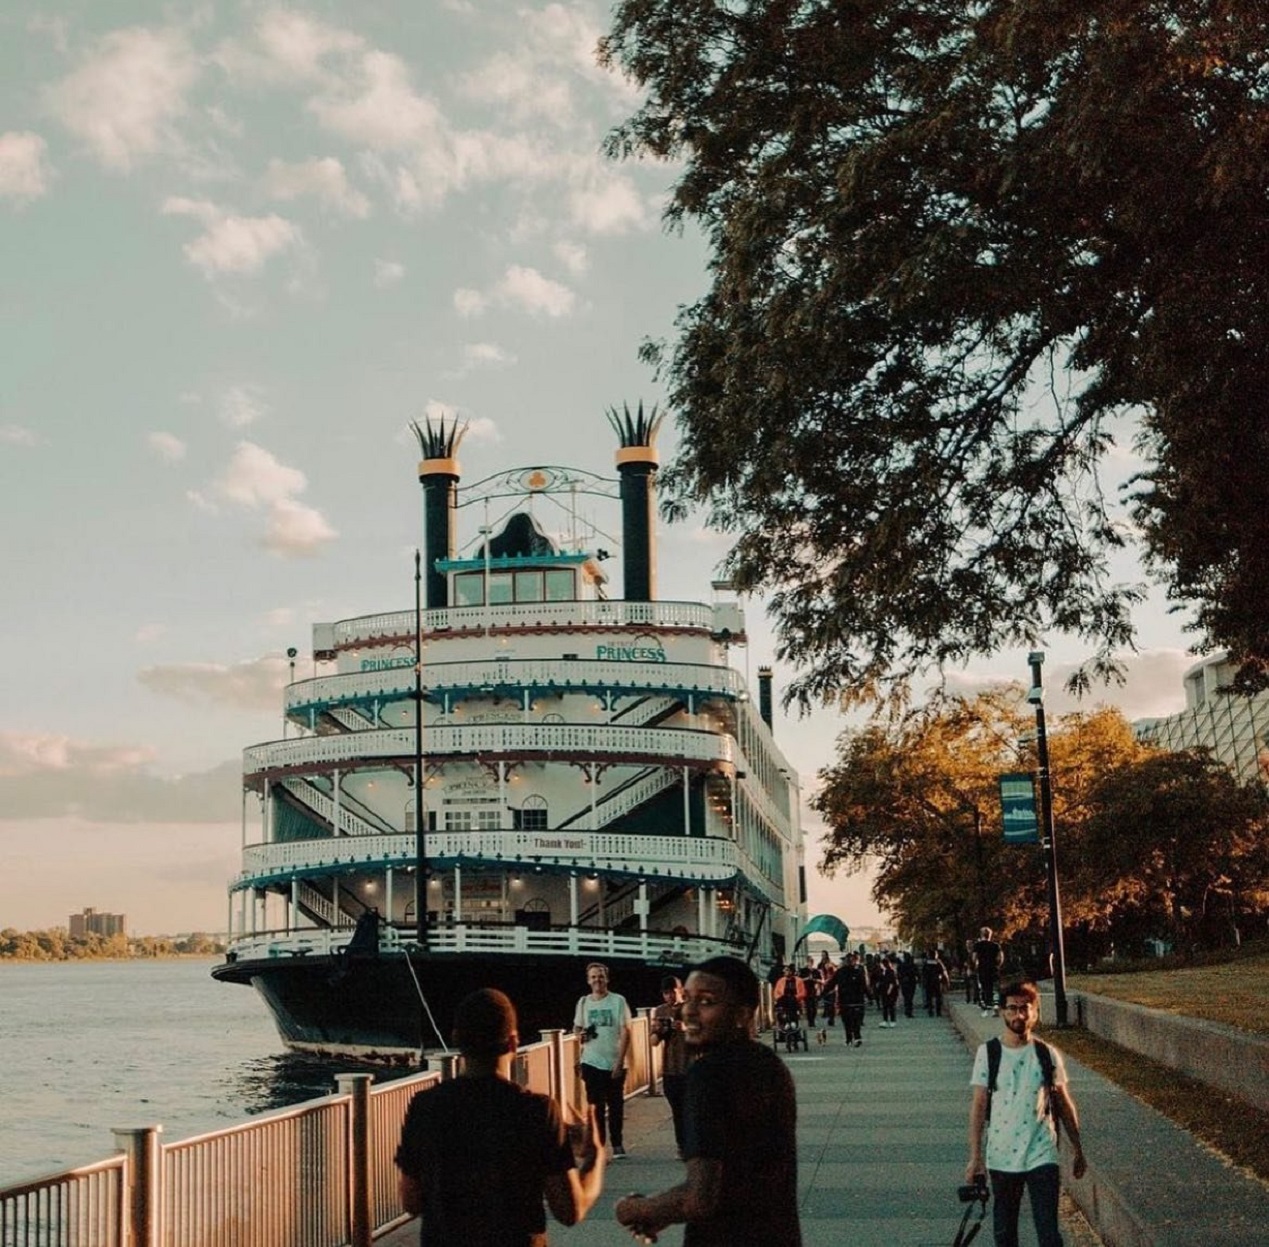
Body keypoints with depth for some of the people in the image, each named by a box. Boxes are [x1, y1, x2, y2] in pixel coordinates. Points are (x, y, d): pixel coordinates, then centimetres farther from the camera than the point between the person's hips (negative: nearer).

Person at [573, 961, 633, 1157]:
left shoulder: (618, 1001, -5)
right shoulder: (583, 1002, 6)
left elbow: (625, 1032, -7)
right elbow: (576, 1027, 17)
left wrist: (620, 1062, -12)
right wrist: (579, 1034, -8)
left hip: (614, 1064, -2)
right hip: (591, 1063, 2)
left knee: (615, 1106, 5)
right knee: (595, 1107, 5)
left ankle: (617, 1144, 18)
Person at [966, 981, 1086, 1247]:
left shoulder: (1048, 1054, -2)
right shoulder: (988, 1053, -4)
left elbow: (1064, 1104, 7)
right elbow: (979, 1105, -3)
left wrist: (1077, 1149, 10)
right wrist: (975, 1156, -7)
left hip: (1041, 1156, -1)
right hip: (1001, 1157, 1)